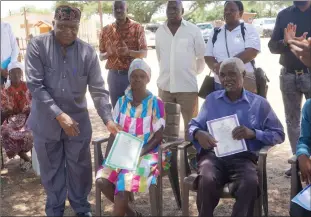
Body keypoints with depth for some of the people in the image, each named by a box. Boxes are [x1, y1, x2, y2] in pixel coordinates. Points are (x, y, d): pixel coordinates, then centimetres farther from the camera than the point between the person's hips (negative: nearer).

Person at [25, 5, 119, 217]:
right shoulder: (38, 45, -9)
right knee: (51, 169, 14)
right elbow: (35, 85, -15)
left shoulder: (88, 51, -5)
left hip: (78, 120, 1)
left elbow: (98, 90, -6)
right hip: (46, 121, -1)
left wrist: (108, 119, -18)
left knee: (80, 168, 13)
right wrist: (59, 115, -22)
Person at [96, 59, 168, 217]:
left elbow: (158, 136, -6)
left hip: (146, 152, -4)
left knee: (125, 181, -31)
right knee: (102, 180, -19)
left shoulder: (156, 103, -5)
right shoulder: (121, 102, 8)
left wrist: (139, 153, -17)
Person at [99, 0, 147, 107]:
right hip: (114, 75, 3)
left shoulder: (137, 28, -2)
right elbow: (101, 56, 9)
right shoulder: (106, 30, 6)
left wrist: (129, 52, -25)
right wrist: (108, 53, -14)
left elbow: (144, 53, -6)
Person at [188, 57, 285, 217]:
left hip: (243, 158, -1)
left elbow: (278, 134, 11)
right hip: (213, 155, 1)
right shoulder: (211, 99, 19)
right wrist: (198, 134, -7)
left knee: (250, 184, -35)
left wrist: (253, 133, -8)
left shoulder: (259, 103, 12)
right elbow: (194, 125, 19)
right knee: (207, 181, -33)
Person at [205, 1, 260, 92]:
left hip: (246, 83, -3)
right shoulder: (216, 33, 13)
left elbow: (252, 52, -13)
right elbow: (208, 57, 9)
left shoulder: (248, 29, 1)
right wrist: (216, 67, -14)